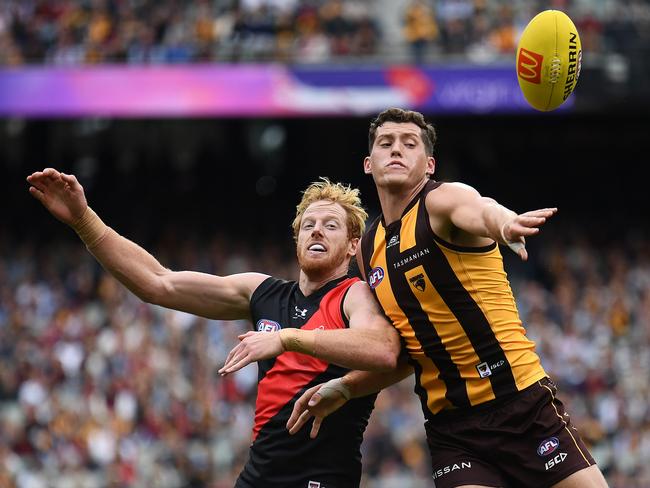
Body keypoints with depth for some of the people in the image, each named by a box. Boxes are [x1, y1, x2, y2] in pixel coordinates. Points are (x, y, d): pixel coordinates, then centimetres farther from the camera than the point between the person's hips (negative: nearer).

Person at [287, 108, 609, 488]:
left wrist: (505, 223, -57)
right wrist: (343, 388, 10)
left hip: (522, 402, -5)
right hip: (449, 425, 5)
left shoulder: (444, 200, -7)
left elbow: (481, 211, -34)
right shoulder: (369, 249, 12)